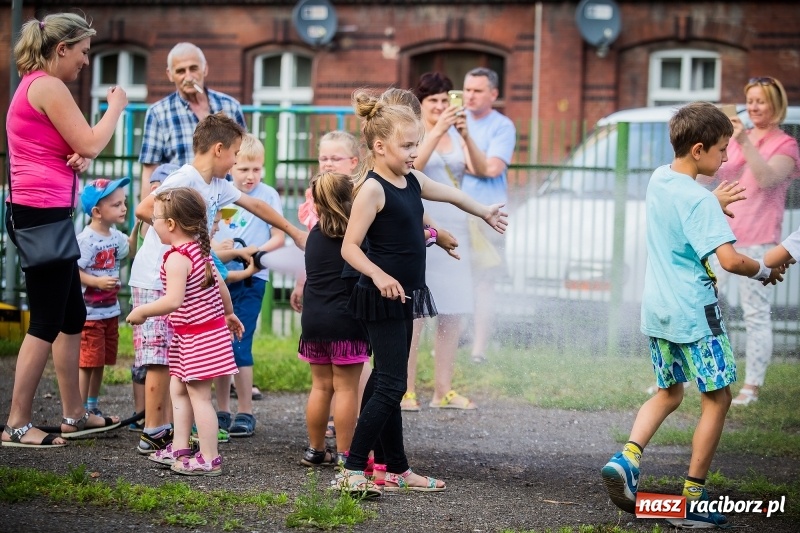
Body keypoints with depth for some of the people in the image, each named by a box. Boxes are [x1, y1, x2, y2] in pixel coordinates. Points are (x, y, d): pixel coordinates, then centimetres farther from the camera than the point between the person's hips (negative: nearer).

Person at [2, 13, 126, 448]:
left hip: (44, 215, 11)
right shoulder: (48, 87, -13)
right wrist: (116, 106, 2)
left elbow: (73, 149, 26)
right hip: (42, 215, -11)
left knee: (72, 317, 15)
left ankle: (74, 416, 22)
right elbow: (89, 144, -14)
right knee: (46, 324, -7)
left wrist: (79, 158, 2)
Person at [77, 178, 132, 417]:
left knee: (101, 361, 15)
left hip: (110, 310, 8)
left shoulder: (116, 236, 5)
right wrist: (97, 282, -32)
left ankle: (93, 406, 27)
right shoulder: (86, 240, -21)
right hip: (89, 312, -8)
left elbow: (129, 250, 25)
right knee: (88, 361, -4)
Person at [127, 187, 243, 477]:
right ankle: (179, 449, 18)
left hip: (196, 336, -10)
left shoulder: (177, 258, -20)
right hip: (214, 326, 10)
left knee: (199, 394, -3)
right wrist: (229, 314, 33)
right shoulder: (200, 250, 8)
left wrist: (142, 311, -16)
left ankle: (209, 459, 1)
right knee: (178, 389, 15)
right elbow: (221, 286, 17)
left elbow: (173, 301, -30)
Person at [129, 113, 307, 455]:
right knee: (161, 358, -9)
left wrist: (293, 232, 34)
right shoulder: (184, 179, -16)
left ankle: (162, 428, 14)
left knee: (173, 358, 9)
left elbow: (255, 206, 26)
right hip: (154, 281, -9)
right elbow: (143, 210, -28)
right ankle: (152, 435, -4)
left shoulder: (218, 185, 12)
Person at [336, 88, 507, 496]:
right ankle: (351, 471, -8)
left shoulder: (412, 181, 10)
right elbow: (349, 247, -19)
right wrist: (379, 276, -33)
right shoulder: (372, 188, -16)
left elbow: (450, 195, 29)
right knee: (390, 385, -11)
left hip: (405, 297, 9)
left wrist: (484, 213, 44)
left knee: (391, 386, 14)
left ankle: (397, 470, 20)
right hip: (384, 299, -9)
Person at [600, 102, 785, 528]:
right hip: (694, 312, -8)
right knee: (717, 398, 4)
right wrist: (762, 271, -8)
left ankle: (627, 458, -1)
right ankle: (692, 500, 3)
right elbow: (729, 260, -26)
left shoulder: (658, 180, 6)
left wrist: (720, 205, 17)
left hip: (656, 309, 8)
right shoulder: (701, 201, -19)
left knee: (669, 392, 22)